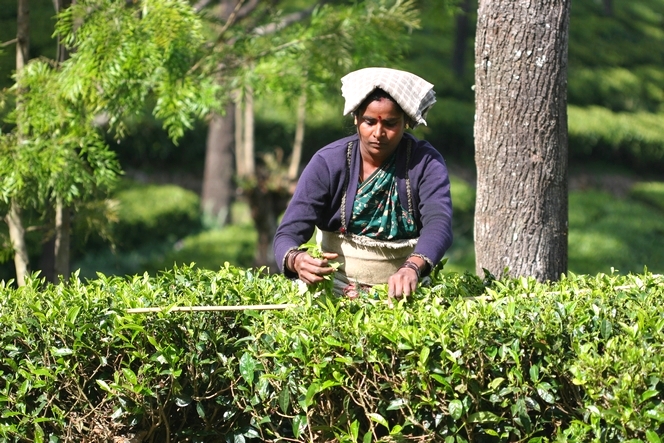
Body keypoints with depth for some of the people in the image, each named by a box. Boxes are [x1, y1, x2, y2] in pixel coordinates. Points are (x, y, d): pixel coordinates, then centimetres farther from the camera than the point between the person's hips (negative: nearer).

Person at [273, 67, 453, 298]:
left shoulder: (426, 163, -6)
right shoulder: (327, 163, -6)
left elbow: (438, 223, -21)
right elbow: (288, 234, -11)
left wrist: (412, 268, -43)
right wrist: (296, 260, -37)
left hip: (401, 289, 0)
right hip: (337, 289, 0)